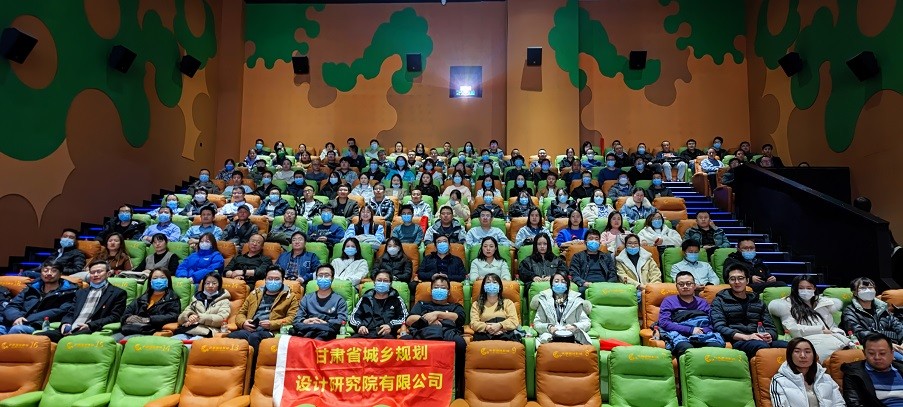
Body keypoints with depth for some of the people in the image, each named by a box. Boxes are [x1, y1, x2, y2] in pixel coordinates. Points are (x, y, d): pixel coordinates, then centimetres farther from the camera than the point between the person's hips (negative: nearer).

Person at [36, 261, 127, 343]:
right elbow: (70, 312, 24)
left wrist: (90, 325, -13)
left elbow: (115, 317, -2)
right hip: (70, 330, 6)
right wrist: (65, 323, -1)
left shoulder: (118, 293, 9)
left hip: (91, 331, -6)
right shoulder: (81, 292, 30)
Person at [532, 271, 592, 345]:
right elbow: (537, 323, 9)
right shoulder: (544, 301, 14)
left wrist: (575, 327, -12)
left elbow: (586, 323, 10)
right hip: (550, 337, -1)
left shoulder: (576, 301, 15)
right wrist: (548, 327, -14)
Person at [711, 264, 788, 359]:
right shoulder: (719, 301, 13)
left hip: (760, 340, 4)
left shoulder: (758, 302, 28)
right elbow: (719, 327, -1)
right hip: (737, 341, -4)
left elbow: (771, 328, 22)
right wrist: (745, 337, -15)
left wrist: (769, 336, -4)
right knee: (761, 346, -37)